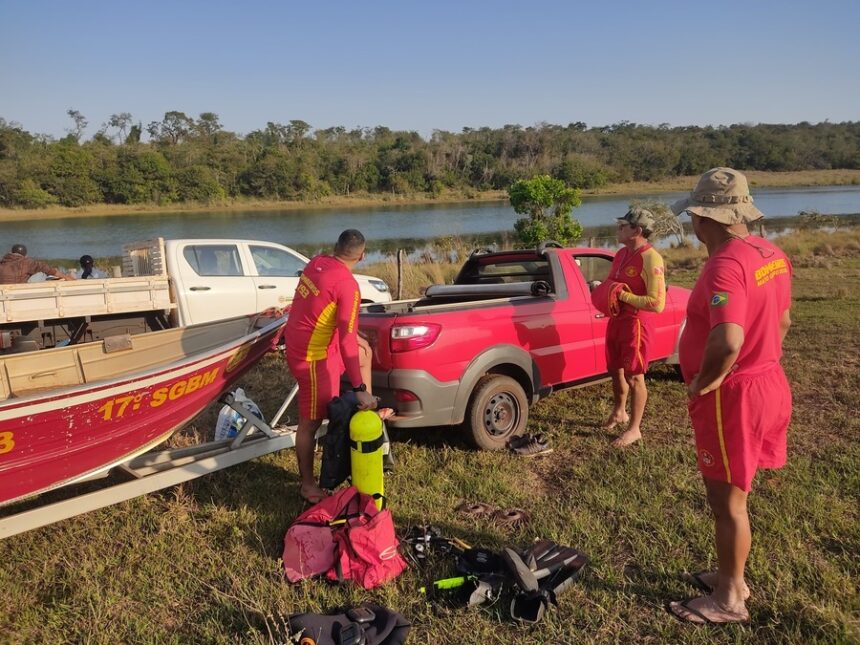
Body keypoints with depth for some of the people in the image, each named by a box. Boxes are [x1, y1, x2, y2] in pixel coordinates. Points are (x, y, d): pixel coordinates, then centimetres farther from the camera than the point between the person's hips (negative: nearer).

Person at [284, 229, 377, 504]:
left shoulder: (317, 262, -1)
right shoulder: (347, 285, -25)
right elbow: (347, 342, -28)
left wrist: (351, 335, 29)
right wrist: (359, 389, -25)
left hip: (301, 340, 9)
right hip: (313, 355, -9)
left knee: (365, 351, 24)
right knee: (311, 422, 5)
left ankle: (368, 411, 34)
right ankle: (308, 486, 21)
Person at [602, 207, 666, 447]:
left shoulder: (650, 259, -19)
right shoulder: (622, 254, 8)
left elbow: (657, 304, -25)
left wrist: (623, 295, -22)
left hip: (635, 323, -9)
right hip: (615, 320, 9)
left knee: (634, 377, 2)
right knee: (615, 370, 21)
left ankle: (634, 429, 15)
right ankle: (619, 413, 42)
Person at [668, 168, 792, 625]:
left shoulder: (725, 265, -26)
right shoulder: (770, 255, 5)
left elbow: (728, 341, -39)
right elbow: (781, 321, 17)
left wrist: (703, 382, -22)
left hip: (732, 396, -9)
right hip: (766, 382, 9)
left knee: (727, 502, 7)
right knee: (730, 496, 23)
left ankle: (730, 599, 23)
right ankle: (731, 576, 39)